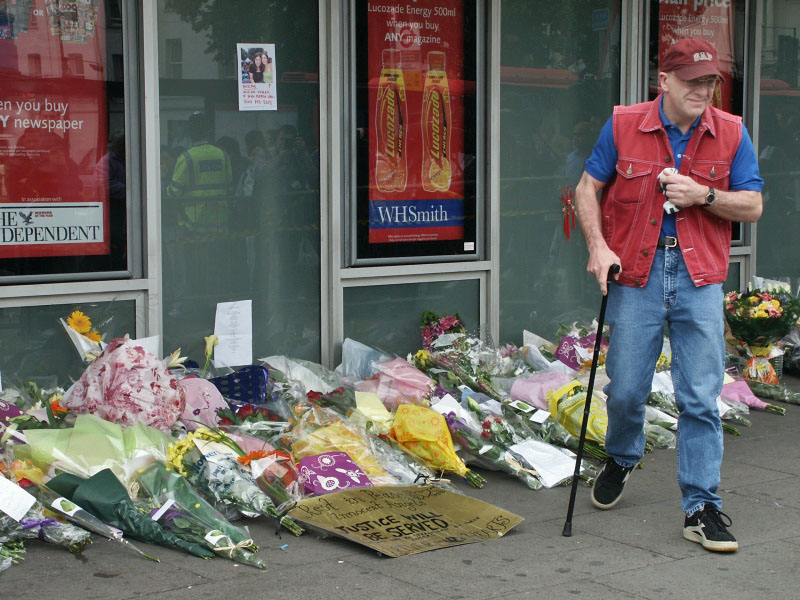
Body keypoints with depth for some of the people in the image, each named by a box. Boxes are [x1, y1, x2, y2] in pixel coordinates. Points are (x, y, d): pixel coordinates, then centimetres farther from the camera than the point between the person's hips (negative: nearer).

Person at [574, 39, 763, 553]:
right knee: (626, 390, 6)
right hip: (636, 276, 0)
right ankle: (622, 458, 39)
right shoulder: (623, 126, -1)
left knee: (701, 398, -3)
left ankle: (702, 509, 6)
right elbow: (589, 188, 7)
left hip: (700, 281, 0)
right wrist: (598, 245, -6)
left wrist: (704, 194, -13)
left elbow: (752, 206, 4)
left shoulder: (732, 133, 2)